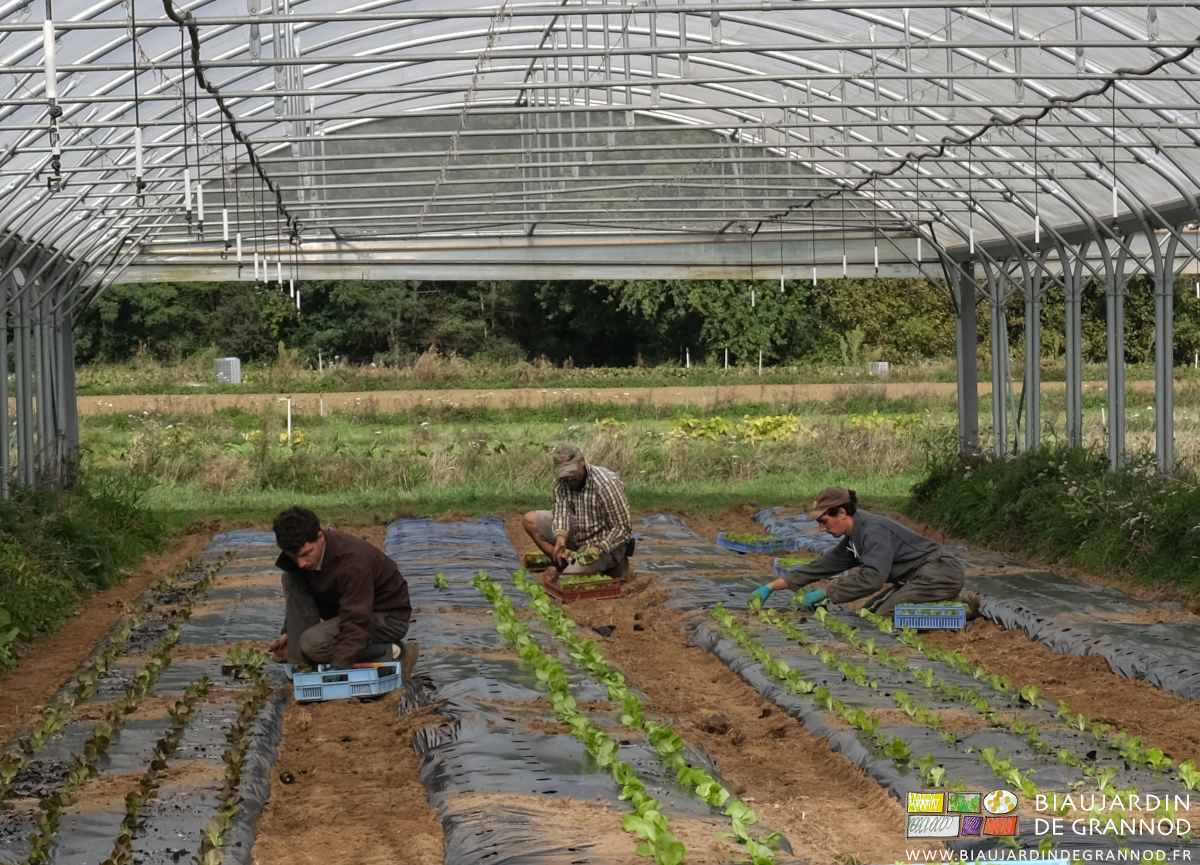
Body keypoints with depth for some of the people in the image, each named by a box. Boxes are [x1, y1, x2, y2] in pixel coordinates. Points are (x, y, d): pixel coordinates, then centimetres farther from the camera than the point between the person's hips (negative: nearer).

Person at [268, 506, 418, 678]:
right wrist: (289, 633, -1)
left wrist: (336, 673, -50)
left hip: (389, 617, -8)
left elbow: (356, 625, -41)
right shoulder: (302, 550, -11)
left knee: (313, 643, -29)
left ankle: (393, 655, -11)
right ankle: (301, 664, -8)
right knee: (291, 578, -9)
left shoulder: (352, 562, -35)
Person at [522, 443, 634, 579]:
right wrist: (560, 535, -37)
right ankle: (564, 564, -2)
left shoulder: (605, 485, -27)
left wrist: (599, 549, -37)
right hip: (580, 534, 7)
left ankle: (612, 567, 0)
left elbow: (623, 528, -24)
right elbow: (561, 511, -15)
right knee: (530, 520, -3)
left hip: (606, 543, -7)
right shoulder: (562, 481, -8)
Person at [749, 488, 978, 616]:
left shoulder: (873, 531, -20)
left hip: (940, 572, -10)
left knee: (884, 617, -17)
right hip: (918, 577, 10)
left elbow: (872, 578, -32)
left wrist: (825, 593, -27)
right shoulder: (853, 540, 11)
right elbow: (822, 566, 16)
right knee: (871, 611, 9)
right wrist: (772, 587, 12)